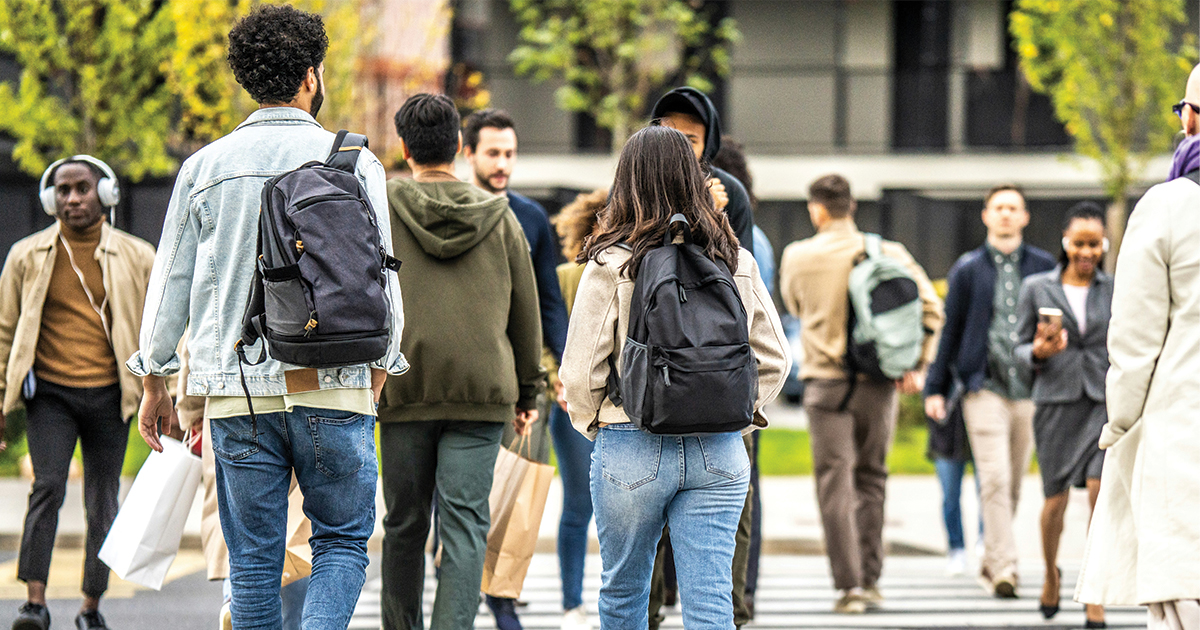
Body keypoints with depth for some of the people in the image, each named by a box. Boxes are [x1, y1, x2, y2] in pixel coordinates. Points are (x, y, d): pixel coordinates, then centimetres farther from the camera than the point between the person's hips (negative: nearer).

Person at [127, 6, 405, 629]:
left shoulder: (204, 167, 5)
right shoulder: (354, 163, 0)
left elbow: (170, 281, 9)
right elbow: (380, 281, 1)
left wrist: (154, 381, 18)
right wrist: (378, 370, 15)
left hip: (237, 391, 2)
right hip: (333, 386, -2)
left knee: (254, 558, 8)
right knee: (341, 542, 7)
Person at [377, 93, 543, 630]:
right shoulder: (499, 217, 7)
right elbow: (525, 310, 11)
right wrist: (528, 391, 20)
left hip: (403, 386, 0)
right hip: (483, 387, 0)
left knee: (405, 524, 10)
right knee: (465, 524, -3)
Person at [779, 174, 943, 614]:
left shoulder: (797, 257, -2)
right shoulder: (890, 254, 1)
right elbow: (930, 307, -2)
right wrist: (917, 365, 4)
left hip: (826, 382, -2)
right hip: (879, 383, 2)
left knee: (835, 485, 0)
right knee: (871, 479, 15)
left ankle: (849, 585, -6)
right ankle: (870, 579, 16)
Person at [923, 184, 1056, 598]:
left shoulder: (1043, 267, 10)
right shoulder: (968, 269, 7)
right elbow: (950, 331, 10)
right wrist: (935, 389, 6)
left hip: (1030, 389, 2)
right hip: (984, 387, -2)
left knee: (1013, 484, 7)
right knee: (995, 480, -14)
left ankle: (991, 562, 20)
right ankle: (1003, 568, -17)